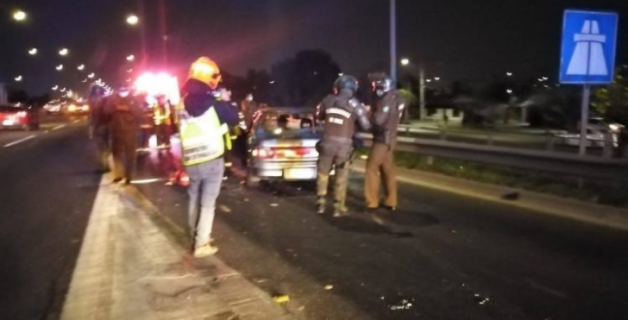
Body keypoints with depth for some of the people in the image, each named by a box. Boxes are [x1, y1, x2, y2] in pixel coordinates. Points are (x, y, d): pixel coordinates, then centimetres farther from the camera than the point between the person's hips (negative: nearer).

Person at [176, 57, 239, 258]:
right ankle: (202, 244, 1)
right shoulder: (212, 101, -15)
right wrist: (226, 102, 9)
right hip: (212, 159, -6)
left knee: (194, 198, 21)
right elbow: (233, 119, -6)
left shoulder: (183, 102, 5)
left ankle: (195, 234, 36)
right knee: (207, 202, 0)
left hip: (191, 160, 6)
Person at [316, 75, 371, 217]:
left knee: (323, 173, 16)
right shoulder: (355, 105, -4)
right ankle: (338, 207, 12)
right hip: (343, 144, -2)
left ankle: (321, 203, 19)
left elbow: (320, 117, 19)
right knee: (341, 177, 9)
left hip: (327, 142, 2)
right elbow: (366, 126, -2)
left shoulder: (328, 100, 4)